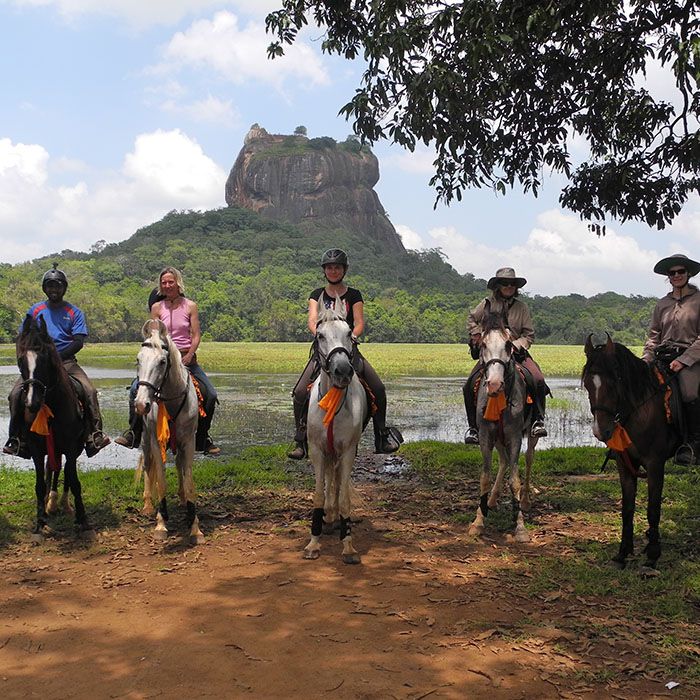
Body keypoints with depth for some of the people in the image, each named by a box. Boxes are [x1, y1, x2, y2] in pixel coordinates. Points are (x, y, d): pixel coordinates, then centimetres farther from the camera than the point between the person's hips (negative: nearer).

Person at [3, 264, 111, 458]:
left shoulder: (74, 312, 8)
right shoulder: (35, 310, 14)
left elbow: (78, 342, -2)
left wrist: (57, 357, -16)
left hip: (67, 361, -1)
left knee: (89, 391, -25)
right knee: (15, 394, -18)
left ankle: (95, 435, -20)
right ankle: (16, 439, -9)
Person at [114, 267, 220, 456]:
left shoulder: (190, 306, 1)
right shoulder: (157, 307, 3)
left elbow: (196, 335, -3)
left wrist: (188, 356, -17)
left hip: (187, 357, 0)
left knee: (210, 395, -9)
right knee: (137, 389, -16)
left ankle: (204, 440, 6)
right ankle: (133, 434, -4)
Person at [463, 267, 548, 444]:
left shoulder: (521, 307, 7)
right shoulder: (487, 304, 6)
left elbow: (529, 335, 7)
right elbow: (471, 320, 22)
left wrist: (516, 345, -11)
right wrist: (477, 334, 3)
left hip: (516, 352, 0)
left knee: (538, 381, -24)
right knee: (470, 386, -19)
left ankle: (538, 420, -10)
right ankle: (473, 426, -5)